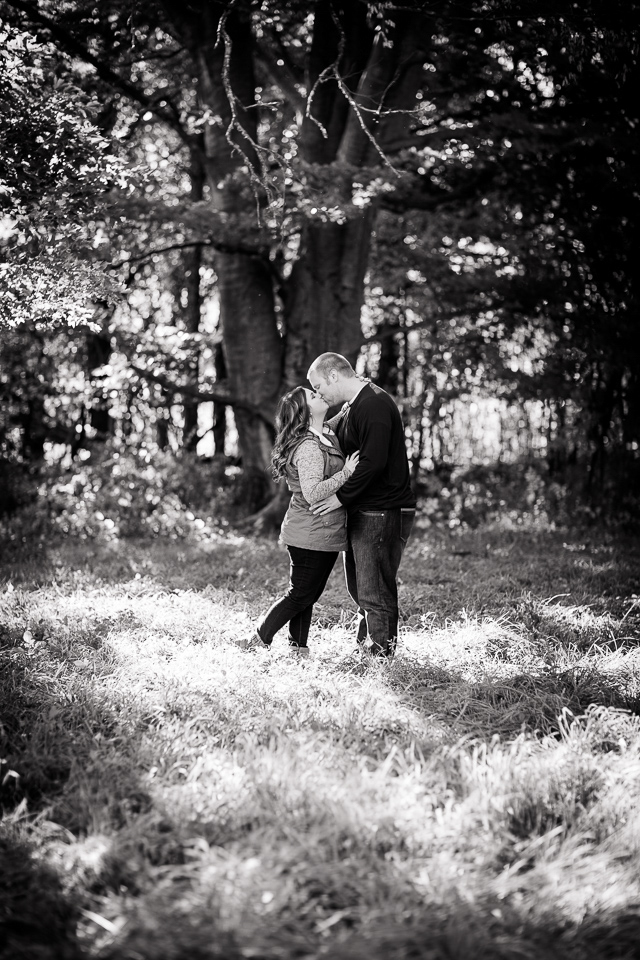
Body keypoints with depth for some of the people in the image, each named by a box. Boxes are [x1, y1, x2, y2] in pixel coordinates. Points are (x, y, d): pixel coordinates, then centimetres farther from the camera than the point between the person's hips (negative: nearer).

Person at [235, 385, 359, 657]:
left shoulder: (326, 436, 9)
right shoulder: (309, 447, -21)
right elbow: (313, 494, -28)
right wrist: (346, 472, -25)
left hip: (321, 535, 10)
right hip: (313, 535, -10)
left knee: (307, 594, 14)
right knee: (300, 595, -1)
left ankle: (298, 649, 20)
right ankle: (256, 641, 7)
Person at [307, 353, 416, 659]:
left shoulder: (374, 405, -17)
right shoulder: (350, 409, 17)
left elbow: (373, 462, -24)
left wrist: (341, 497, -20)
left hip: (383, 515, -10)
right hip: (361, 513, 10)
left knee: (375, 594, -4)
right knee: (358, 589, 16)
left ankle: (380, 659, 4)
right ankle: (364, 650, 25)